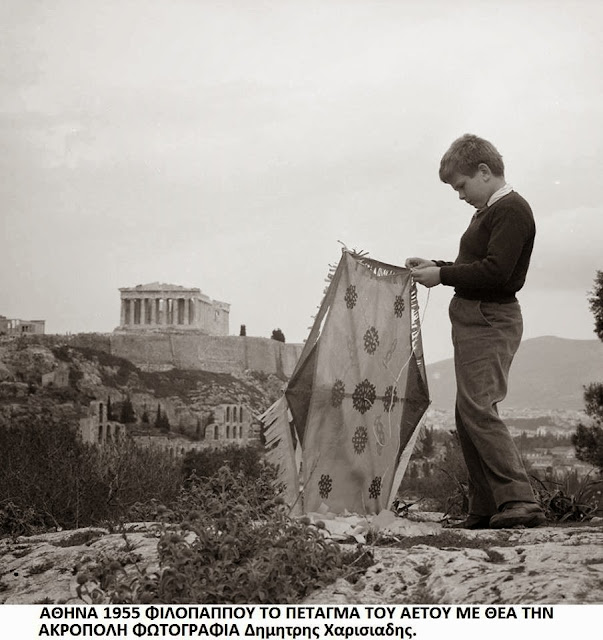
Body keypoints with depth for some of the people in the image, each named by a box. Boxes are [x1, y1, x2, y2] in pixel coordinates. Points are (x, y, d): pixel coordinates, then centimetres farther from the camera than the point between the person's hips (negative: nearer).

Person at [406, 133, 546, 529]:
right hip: (475, 319, 11)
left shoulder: (511, 210, -11)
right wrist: (436, 266, 10)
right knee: (468, 414, 9)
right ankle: (486, 509, 12)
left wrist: (444, 276, -14)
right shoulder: (488, 212, 20)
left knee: (478, 408, -18)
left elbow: (495, 272, -21)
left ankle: (521, 502, -20)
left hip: (491, 321, -11)